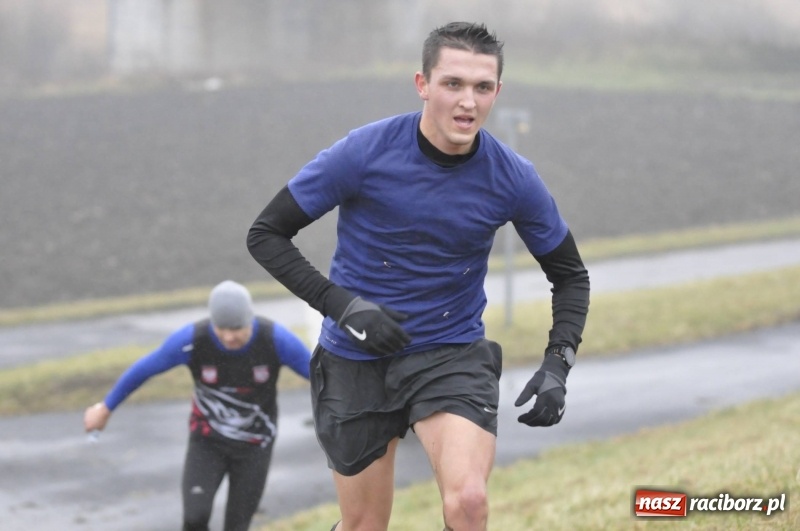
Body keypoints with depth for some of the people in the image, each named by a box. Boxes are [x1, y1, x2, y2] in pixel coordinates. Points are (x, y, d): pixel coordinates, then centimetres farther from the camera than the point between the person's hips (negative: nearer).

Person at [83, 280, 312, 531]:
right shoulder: (192, 339, -27)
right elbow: (143, 369, -9)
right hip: (208, 442, 0)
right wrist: (105, 407, 5)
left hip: (253, 446, 0)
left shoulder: (276, 339, -29)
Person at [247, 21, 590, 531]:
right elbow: (266, 233, -9)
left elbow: (570, 274, 6)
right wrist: (342, 306, -20)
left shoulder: (513, 178, -10)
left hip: (454, 356, 0)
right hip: (358, 360, 0)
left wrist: (558, 365, -9)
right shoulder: (364, 153, -16)